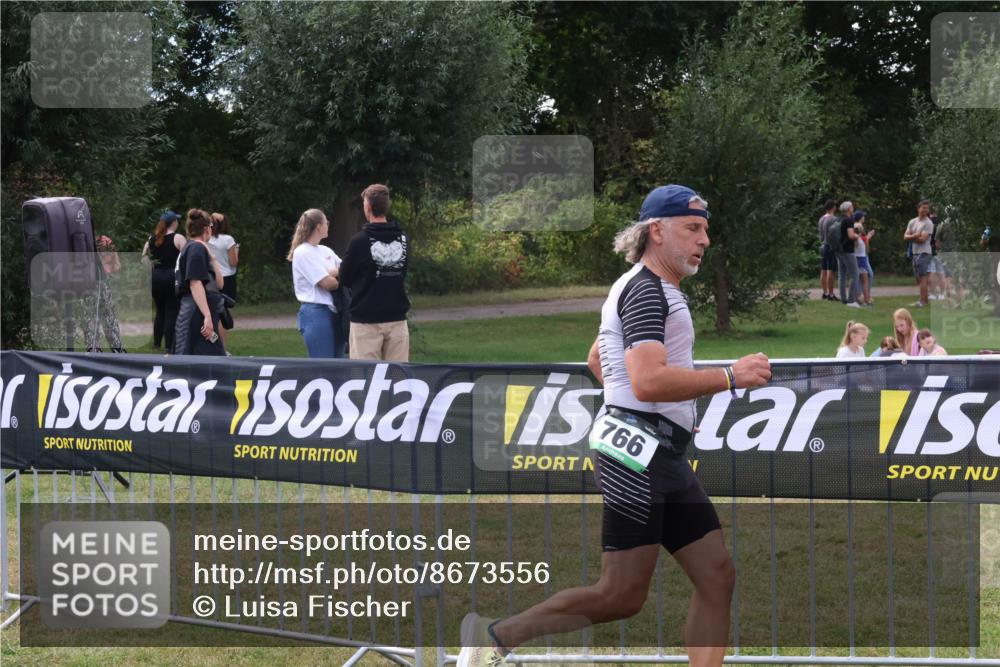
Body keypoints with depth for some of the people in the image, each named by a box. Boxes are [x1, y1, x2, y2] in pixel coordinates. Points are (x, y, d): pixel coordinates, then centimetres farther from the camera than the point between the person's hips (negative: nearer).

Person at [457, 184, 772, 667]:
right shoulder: (647, 289, -11)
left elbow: (596, 361, 34)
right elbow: (648, 382, -25)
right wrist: (731, 377, -20)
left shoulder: (643, 288, 21)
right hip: (639, 451, -10)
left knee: (717, 577, 2)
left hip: (664, 457, 10)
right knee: (622, 596, -9)